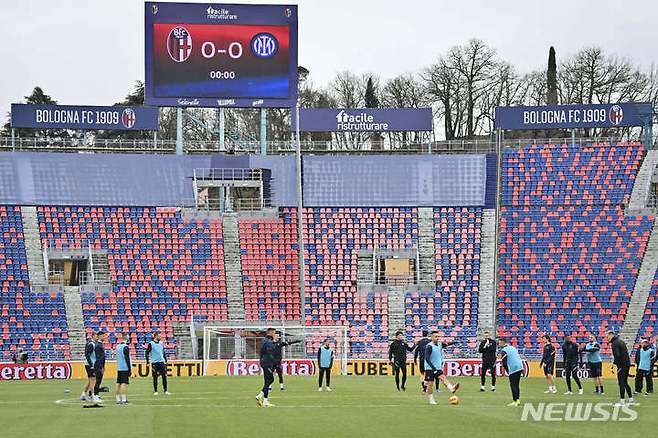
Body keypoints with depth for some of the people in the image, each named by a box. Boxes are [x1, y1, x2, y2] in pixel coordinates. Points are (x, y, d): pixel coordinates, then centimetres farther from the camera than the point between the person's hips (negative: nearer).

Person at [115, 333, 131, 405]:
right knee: (124, 383, -9)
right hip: (125, 368, -8)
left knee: (118, 383, 9)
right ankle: (124, 399, -13)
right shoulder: (126, 347, -12)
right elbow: (127, 359, -15)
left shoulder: (118, 346, 12)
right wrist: (129, 369, -12)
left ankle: (118, 399, 12)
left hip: (119, 368, 8)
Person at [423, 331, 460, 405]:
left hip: (438, 368, 5)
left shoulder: (440, 345, 10)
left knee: (443, 377, -18)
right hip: (430, 368, -5)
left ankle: (452, 388, -41)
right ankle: (431, 400, 9)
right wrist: (432, 367, -29)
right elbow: (427, 358, -20)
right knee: (430, 384, -1)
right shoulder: (429, 346, -13)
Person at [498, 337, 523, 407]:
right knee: (517, 385, 14)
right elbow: (519, 357, 21)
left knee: (513, 385, -2)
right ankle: (518, 400, 15)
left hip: (513, 369, -7)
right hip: (520, 367, 7)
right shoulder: (513, 348, 18)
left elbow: (504, 363, -12)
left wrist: (508, 371, 1)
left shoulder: (503, 351, -6)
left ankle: (514, 401, -3)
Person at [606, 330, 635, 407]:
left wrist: (615, 363, -14)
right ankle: (631, 399, 18)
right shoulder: (621, 341, 17)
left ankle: (622, 401, -5)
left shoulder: (614, 343, -12)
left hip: (622, 365, -9)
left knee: (621, 383, -5)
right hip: (627, 364, 9)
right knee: (625, 383, 16)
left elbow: (617, 355, -23)